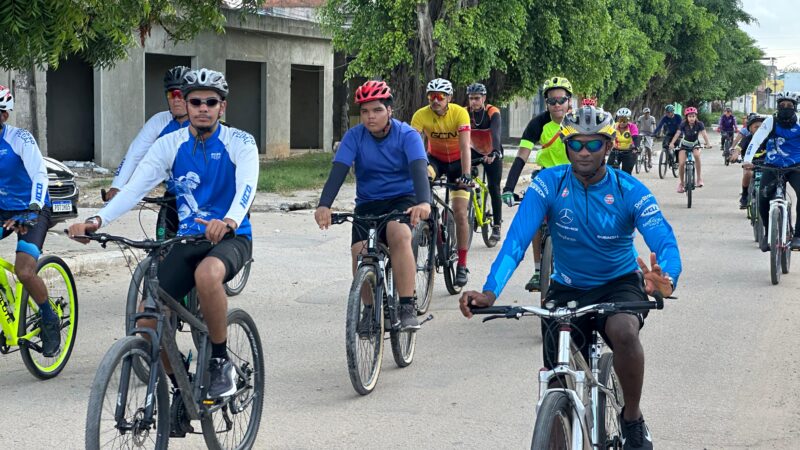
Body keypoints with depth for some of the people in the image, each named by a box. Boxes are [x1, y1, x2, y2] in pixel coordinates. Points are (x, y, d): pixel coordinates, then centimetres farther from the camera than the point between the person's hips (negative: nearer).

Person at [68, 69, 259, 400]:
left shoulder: (239, 143, -6)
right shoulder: (169, 145, 2)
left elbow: (247, 186, -25)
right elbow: (135, 187, -10)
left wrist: (229, 221, -47)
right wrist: (97, 220, -27)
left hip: (230, 237, -4)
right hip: (187, 240, 4)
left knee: (207, 274, -39)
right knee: (147, 322, -12)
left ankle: (221, 361, -18)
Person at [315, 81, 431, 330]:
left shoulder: (407, 135, -12)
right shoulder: (354, 136, -7)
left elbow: (419, 169, -28)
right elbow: (338, 171, -18)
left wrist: (423, 202, -48)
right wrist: (324, 205, -36)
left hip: (402, 199, -3)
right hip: (367, 203, 3)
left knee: (399, 235, -34)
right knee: (360, 253, -21)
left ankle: (408, 308, -29)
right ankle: (370, 308, 6)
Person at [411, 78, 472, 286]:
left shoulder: (460, 113, -26)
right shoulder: (421, 115, -22)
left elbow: (465, 147, -34)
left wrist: (466, 174, -47)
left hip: (457, 161, -1)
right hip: (435, 158, 2)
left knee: (460, 214, -9)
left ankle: (462, 264, 1)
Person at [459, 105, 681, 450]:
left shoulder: (629, 191, -16)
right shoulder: (549, 184, -14)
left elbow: (665, 242, -27)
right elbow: (516, 241, -23)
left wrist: (665, 279, -51)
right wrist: (490, 292, -40)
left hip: (619, 284, -2)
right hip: (567, 289, 2)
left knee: (624, 331, -34)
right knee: (560, 384, -2)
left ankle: (633, 421, -11)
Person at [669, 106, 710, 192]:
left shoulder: (699, 124, -16)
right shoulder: (683, 124, -18)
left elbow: (704, 134, -28)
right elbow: (677, 133, -30)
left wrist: (707, 144, -46)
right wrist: (672, 143, -46)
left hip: (695, 144, 0)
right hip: (684, 145, 0)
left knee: (697, 155, -33)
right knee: (681, 163, -16)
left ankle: (699, 177, -21)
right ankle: (681, 183, 5)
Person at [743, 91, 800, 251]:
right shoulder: (771, 121, -8)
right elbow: (756, 140, -16)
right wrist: (747, 159, -29)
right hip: (772, 166, 0)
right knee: (763, 198, -13)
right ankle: (768, 232, 15)